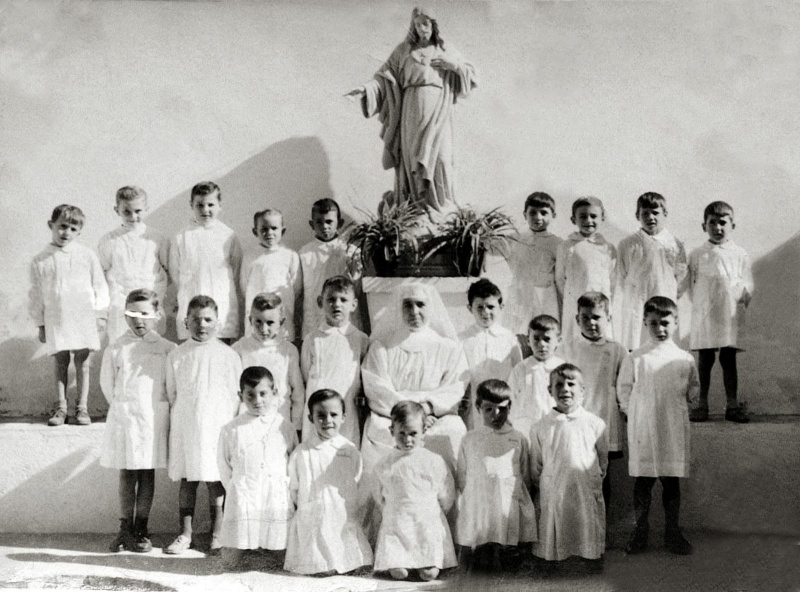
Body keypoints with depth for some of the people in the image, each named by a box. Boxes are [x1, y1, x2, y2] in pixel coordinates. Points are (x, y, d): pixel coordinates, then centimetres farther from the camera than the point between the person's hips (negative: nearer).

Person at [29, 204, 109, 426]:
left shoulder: (86, 255, 2)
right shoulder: (40, 262, 4)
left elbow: (99, 285, 5)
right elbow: (36, 295, 9)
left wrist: (101, 314, 1)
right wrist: (40, 324, 8)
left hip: (84, 318, -1)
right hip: (56, 320, 1)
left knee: (83, 363, 2)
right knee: (60, 363, 6)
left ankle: (82, 408, 9)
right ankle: (60, 408, 12)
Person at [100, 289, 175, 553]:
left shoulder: (166, 349, -1)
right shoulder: (115, 349, 1)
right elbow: (107, 384, 8)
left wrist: (159, 410, 5)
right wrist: (122, 408, 7)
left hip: (154, 418, 0)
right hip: (124, 419, 0)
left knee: (147, 474, 6)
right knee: (127, 474, 6)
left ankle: (141, 529, 14)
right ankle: (125, 528, 14)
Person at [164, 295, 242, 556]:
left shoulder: (228, 355, 0)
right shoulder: (176, 356, 5)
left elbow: (235, 396, 4)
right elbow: (171, 395, 11)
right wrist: (172, 430, 9)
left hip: (217, 426, -2)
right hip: (184, 426, 2)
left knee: (216, 481, 2)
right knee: (187, 481, 7)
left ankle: (217, 535, 12)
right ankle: (185, 533, 17)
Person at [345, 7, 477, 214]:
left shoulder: (446, 51, 11)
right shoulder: (404, 50, 9)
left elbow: (472, 76, 12)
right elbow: (385, 77, 5)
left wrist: (453, 64, -5)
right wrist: (365, 89, -12)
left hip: (437, 113, 0)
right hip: (412, 112, 0)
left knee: (439, 157, -11)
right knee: (413, 159, -5)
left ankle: (441, 207, -4)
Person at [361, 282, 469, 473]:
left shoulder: (449, 348, 15)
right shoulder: (381, 347, 13)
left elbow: (455, 390, 4)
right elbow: (378, 393, 2)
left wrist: (428, 406, -14)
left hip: (439, 420, 1)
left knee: (453, 432, -29)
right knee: (379, 431, -31)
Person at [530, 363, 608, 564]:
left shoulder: (595, 423, -1)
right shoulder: (541, 428, -1)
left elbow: (603, 457, 10)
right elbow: (535, 466, 8)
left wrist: (595, 481, 7)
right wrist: (544, 486, 5)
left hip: (587, 494, 0)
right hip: (554, 493, 0)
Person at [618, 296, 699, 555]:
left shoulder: (684, 359, 3)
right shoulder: (636, 358, -1)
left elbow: (693, 388, 15)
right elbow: (624, 389, 5)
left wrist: (689, 395, -1)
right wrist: (634, 412, 2)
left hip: (674, 429, 1)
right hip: (643, 429, -1)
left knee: (672, 481, 7)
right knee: (642, 480, 4)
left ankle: (673, 532, 18)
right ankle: (640, 531, 16)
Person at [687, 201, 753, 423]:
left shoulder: (739, 255, 6)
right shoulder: (697, 255, 5)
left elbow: (748, 286, 7)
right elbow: (691, 284, 8)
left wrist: (738, 305, -2)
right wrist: (701, 305, 1)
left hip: (731, 314, 0)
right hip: (704, 315, 0)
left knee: (729, 359, 2)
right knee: (704, 359, 2)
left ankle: (732, 404, 8)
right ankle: (702, 403, 10)